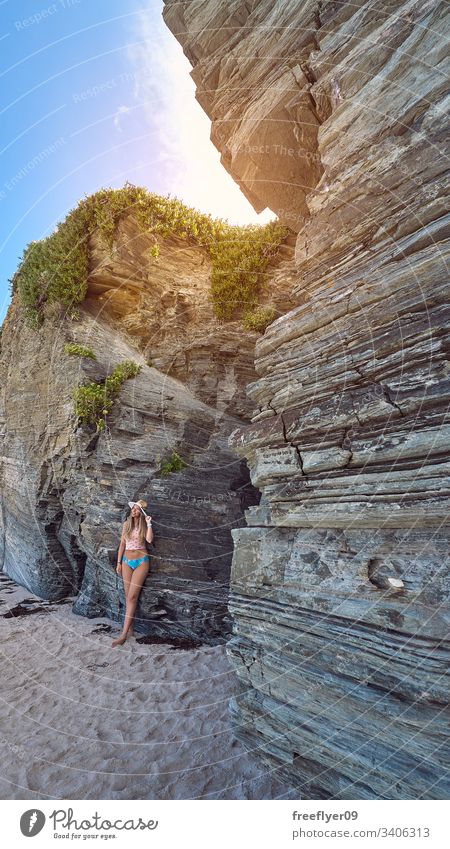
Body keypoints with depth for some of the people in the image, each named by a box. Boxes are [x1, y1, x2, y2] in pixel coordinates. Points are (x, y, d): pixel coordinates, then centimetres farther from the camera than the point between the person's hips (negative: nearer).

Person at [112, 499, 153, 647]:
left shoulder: (144, 525, -3)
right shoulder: (126, 524, 6)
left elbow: (149, 540, -20)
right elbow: (122, 544, 9)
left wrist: (149, 523, -18)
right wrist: (118, 562, 7)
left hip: (141, 561, -4)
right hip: (127, 561, 4)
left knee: (132, 597, -8)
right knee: (129, 597, 7)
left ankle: (124, 634, -8)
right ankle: (131, 629, 17)